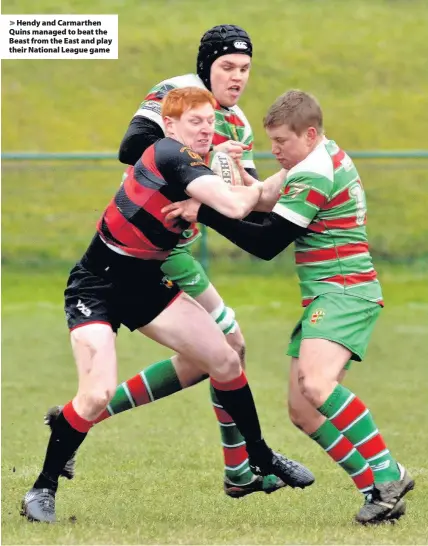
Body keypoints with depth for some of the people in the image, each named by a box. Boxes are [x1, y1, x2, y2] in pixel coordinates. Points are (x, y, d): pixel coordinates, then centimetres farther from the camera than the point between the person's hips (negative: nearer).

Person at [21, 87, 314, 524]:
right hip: (96, 287, -8)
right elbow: (235, 206, -31)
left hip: (146, 285, 8)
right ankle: (42, 488, -2)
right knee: (97, 395, -21)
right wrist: (258, 187, -12)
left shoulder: (198, 165, 4)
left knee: (224, 360, 7)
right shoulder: (169, 154, -22)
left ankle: (260, 457, 26)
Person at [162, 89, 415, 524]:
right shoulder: (328, 155, 15)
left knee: (316, 383, -32)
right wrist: (245, 182, 4)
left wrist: (205, 213, -13)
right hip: (327, 296, 11)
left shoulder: (313, 175, -15)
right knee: (301, 410, 5)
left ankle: (388, 476, -27)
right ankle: (379, 489, 4)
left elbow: (266, 244, -15)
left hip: (344, 292, -11)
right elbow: (278, 207, 21)